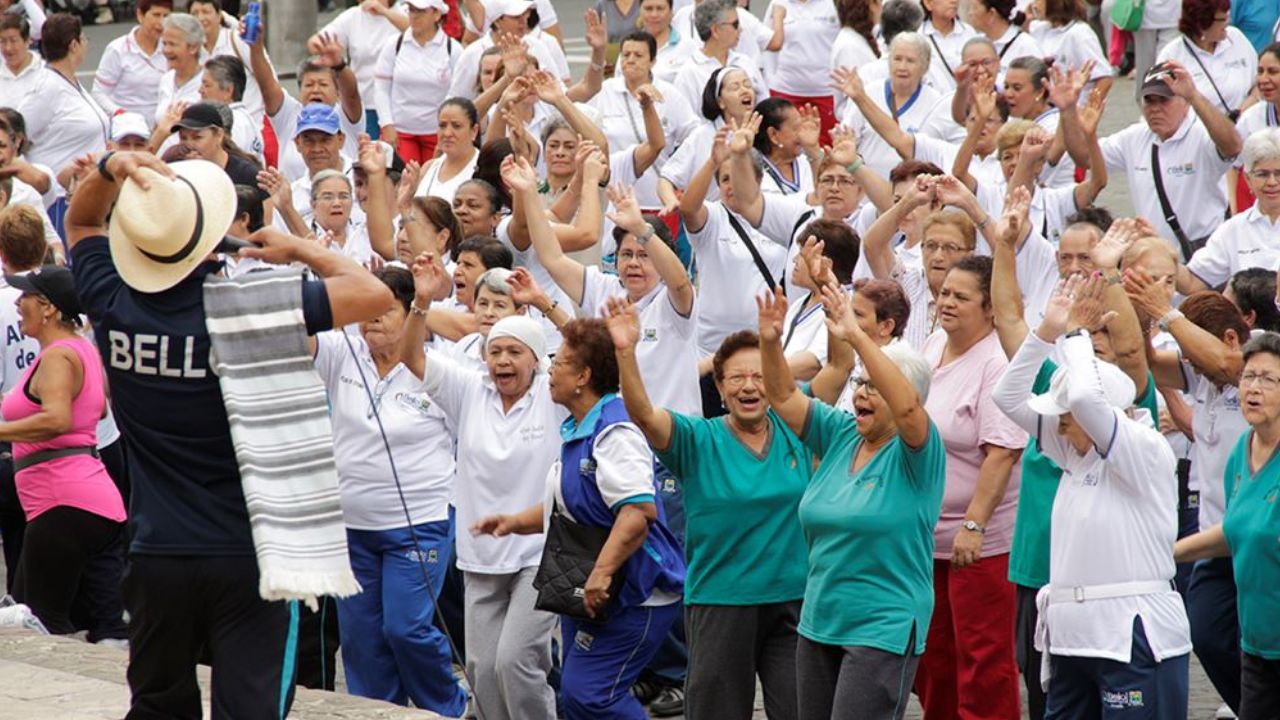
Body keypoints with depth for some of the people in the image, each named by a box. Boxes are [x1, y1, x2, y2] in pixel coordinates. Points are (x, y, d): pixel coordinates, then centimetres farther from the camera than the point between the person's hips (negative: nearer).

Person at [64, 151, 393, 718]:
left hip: (156, 558, 4)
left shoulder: (112, 307, -4)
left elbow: (81, 221, 17)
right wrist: (298, 249, 4)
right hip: (247, 559, -4)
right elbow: (374, 294, -9)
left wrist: (111, 170, -2)